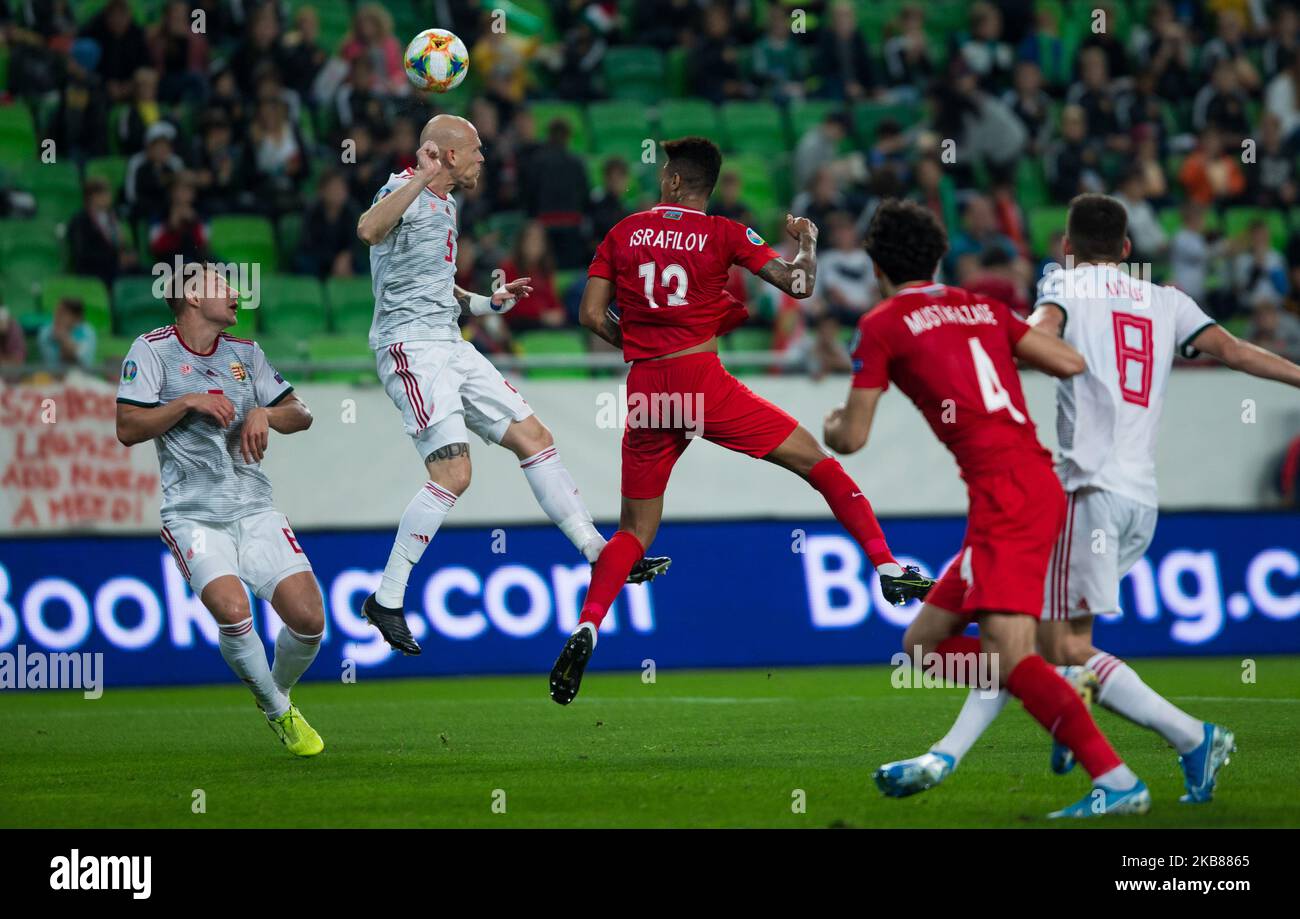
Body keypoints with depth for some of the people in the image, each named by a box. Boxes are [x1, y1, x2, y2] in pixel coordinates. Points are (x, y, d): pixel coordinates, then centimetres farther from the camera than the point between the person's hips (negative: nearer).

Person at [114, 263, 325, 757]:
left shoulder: (246, 353, 13)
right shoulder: (152, 350, 0)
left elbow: (301, 416, 15)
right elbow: (128, 429, -7)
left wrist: (265, 414, -6)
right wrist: (188, 402, -16)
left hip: (255, 509, 4)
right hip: (193, 514, -4)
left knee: (308, 618, -11)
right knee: (233, 613, -27)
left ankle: (281, 694, 21)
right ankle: (277, 711, -2)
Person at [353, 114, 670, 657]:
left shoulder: (444, 205, 19)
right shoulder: (405, 192, -11)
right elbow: (368, 230, -36)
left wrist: (488, 304, 21)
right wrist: (422, 179, -39)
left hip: (449, 346, 10)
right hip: (410, 348, -10)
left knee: (534, 438, 9)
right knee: (453, 473, -19)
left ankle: (599, 555, 16)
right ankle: (386, 600, -11)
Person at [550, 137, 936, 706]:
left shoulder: (624, 233, 8)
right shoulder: (724, 234, 1)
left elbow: (592, 315, 5)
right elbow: (799, 285, -2)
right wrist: (808, 242, 19)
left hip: (646, 391, 3)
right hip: (703, 382, -3)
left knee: (635, 531, 12)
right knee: (816, 462, 10)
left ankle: (585, 628, -8)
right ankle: (887, 570, 3)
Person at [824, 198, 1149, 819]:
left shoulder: (882, 325, 1)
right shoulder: (983, 308, 18)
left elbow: (851, 438, 4)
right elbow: (1071, 364, 13)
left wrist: (830, 425, 28)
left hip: (1006, 493, -9)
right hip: (1039, 483, 9)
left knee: (1008, 653, -21)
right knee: (924, 642, 16)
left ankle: (1116, 780, -32)